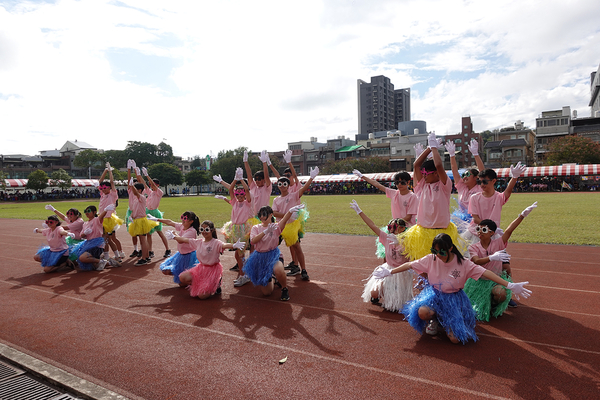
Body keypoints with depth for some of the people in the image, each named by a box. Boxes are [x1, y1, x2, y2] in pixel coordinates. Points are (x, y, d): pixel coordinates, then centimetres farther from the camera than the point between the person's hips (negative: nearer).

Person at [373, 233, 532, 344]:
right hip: (434, 294, 1)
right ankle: (434, 319, 7)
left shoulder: (463, 264, -17)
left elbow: (485, 273, -20)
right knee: (422, 312, -34)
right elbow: (410, 265, -5)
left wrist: (510, 285, -28)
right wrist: (389, 272, -1)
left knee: (455, 338, -13)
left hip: (454, 298, -1)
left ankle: (444, 320, 23)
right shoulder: (430, 259, -12)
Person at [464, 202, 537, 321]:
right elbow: (476, 261, -27)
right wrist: (492, 257, -45)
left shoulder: (498, 244, -7)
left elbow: (509, 230, -20)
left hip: (496, 279, 0)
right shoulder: (473, 247, -9)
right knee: (474, 311, -6)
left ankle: (494, 308, 3)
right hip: (479, 280, 0)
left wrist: (522, 215, -31)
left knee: (501, 294, -34)